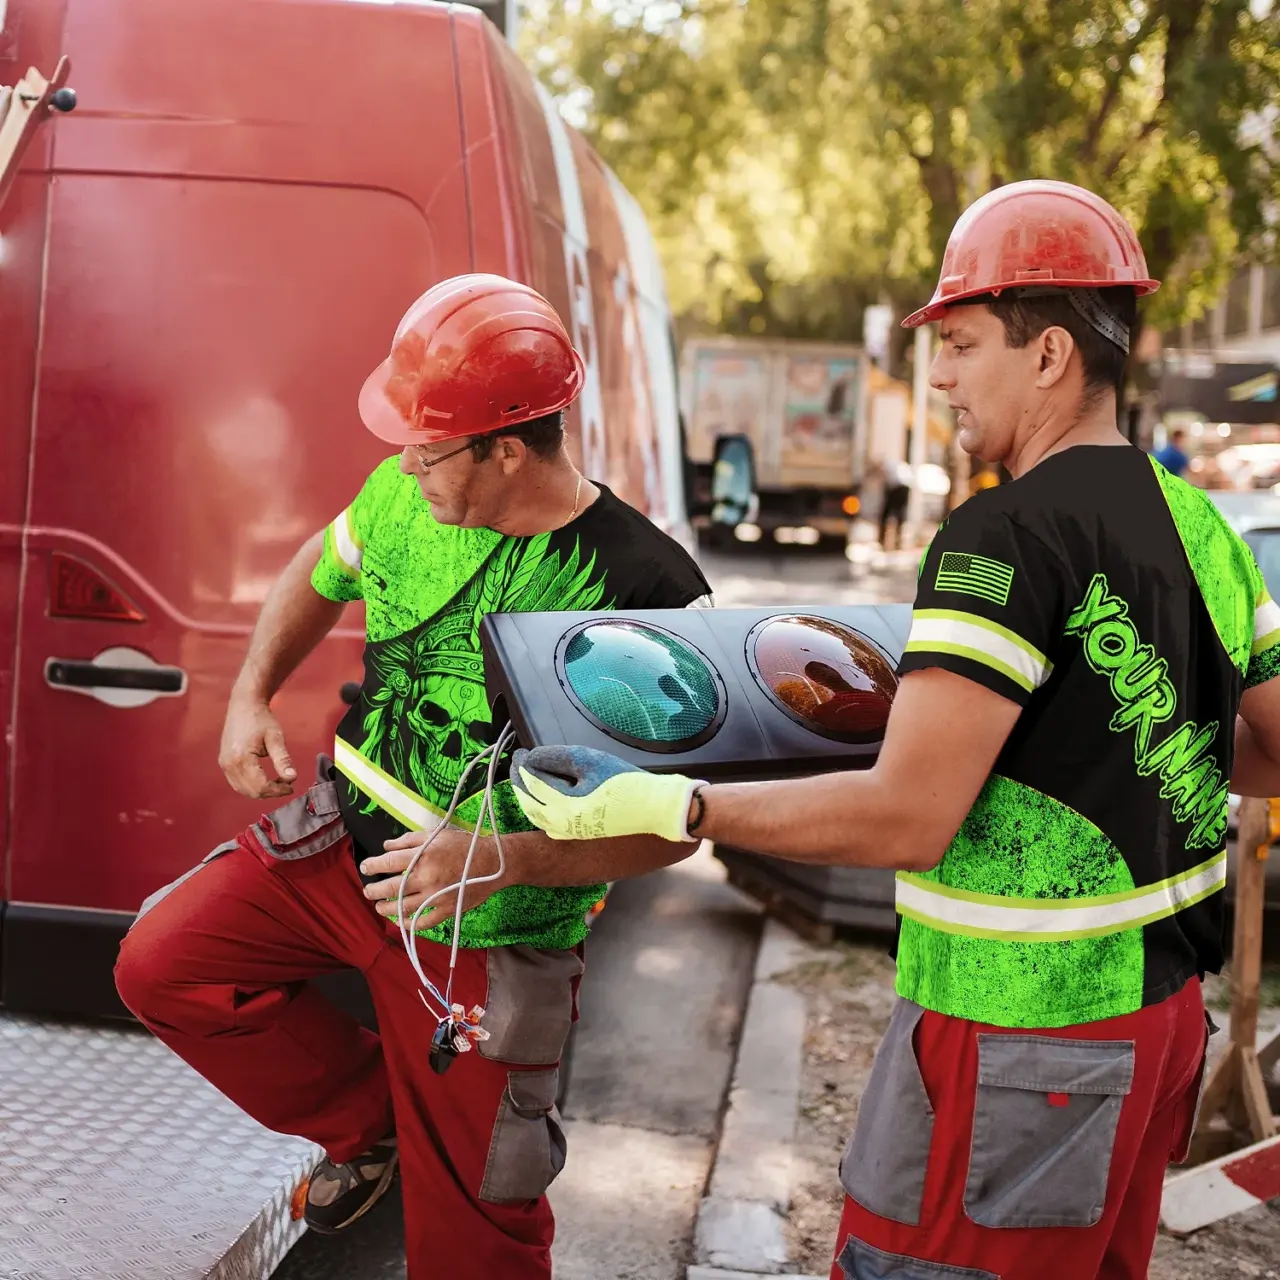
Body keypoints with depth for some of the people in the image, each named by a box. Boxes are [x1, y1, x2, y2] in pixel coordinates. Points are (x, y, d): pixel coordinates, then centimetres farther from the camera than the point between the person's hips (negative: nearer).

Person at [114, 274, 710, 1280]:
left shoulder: (644, 594, -26)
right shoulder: (406, 497, -8)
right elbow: (321, 571, 16)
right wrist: (251, 695, 4)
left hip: (488, 929, -5)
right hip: (349, 840, 6)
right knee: (163, 966, 2)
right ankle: (367, 1122, 21)